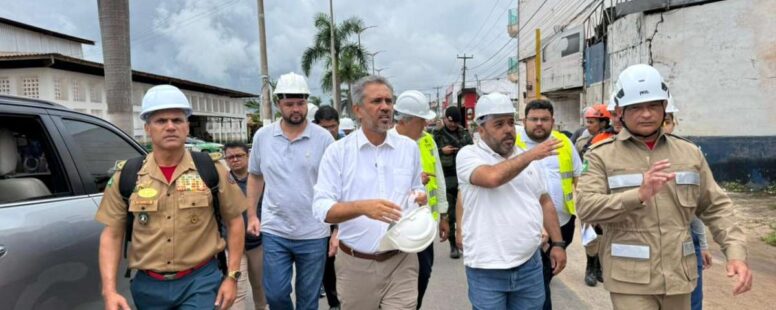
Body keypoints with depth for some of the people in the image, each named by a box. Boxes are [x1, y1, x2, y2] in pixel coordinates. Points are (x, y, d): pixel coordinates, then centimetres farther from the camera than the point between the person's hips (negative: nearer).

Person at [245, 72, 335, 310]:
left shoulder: (323, 138, -7)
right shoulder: (262, 136, 1)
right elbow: (255, 176, 13)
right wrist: (251, 215, 8)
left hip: (313, 233, -1)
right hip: (274, 231, 2)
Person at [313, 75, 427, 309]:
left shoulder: (409, 147, 5)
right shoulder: (338, 151, -5)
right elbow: (321, 209, -11)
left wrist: (420, 197, -8)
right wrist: (362, 207, -29)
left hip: (401, 261, 1)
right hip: (355, 264, -1)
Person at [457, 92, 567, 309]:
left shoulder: (527, 159, 9)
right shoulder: (468, 155, -8)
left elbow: (545, 202, 16)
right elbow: (493, 177, -28)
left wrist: (557, 243, 11)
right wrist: (531, 155, -19)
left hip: (529, 265, 5)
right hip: (487, 271, -5)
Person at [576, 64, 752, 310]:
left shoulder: (690, 153, 9)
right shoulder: (602, 156, -5)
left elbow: (716, 207, 11)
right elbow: (585, 207, -16)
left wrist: (736, 254, -3)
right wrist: (639, 195, -28)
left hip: (679, 277, 5)